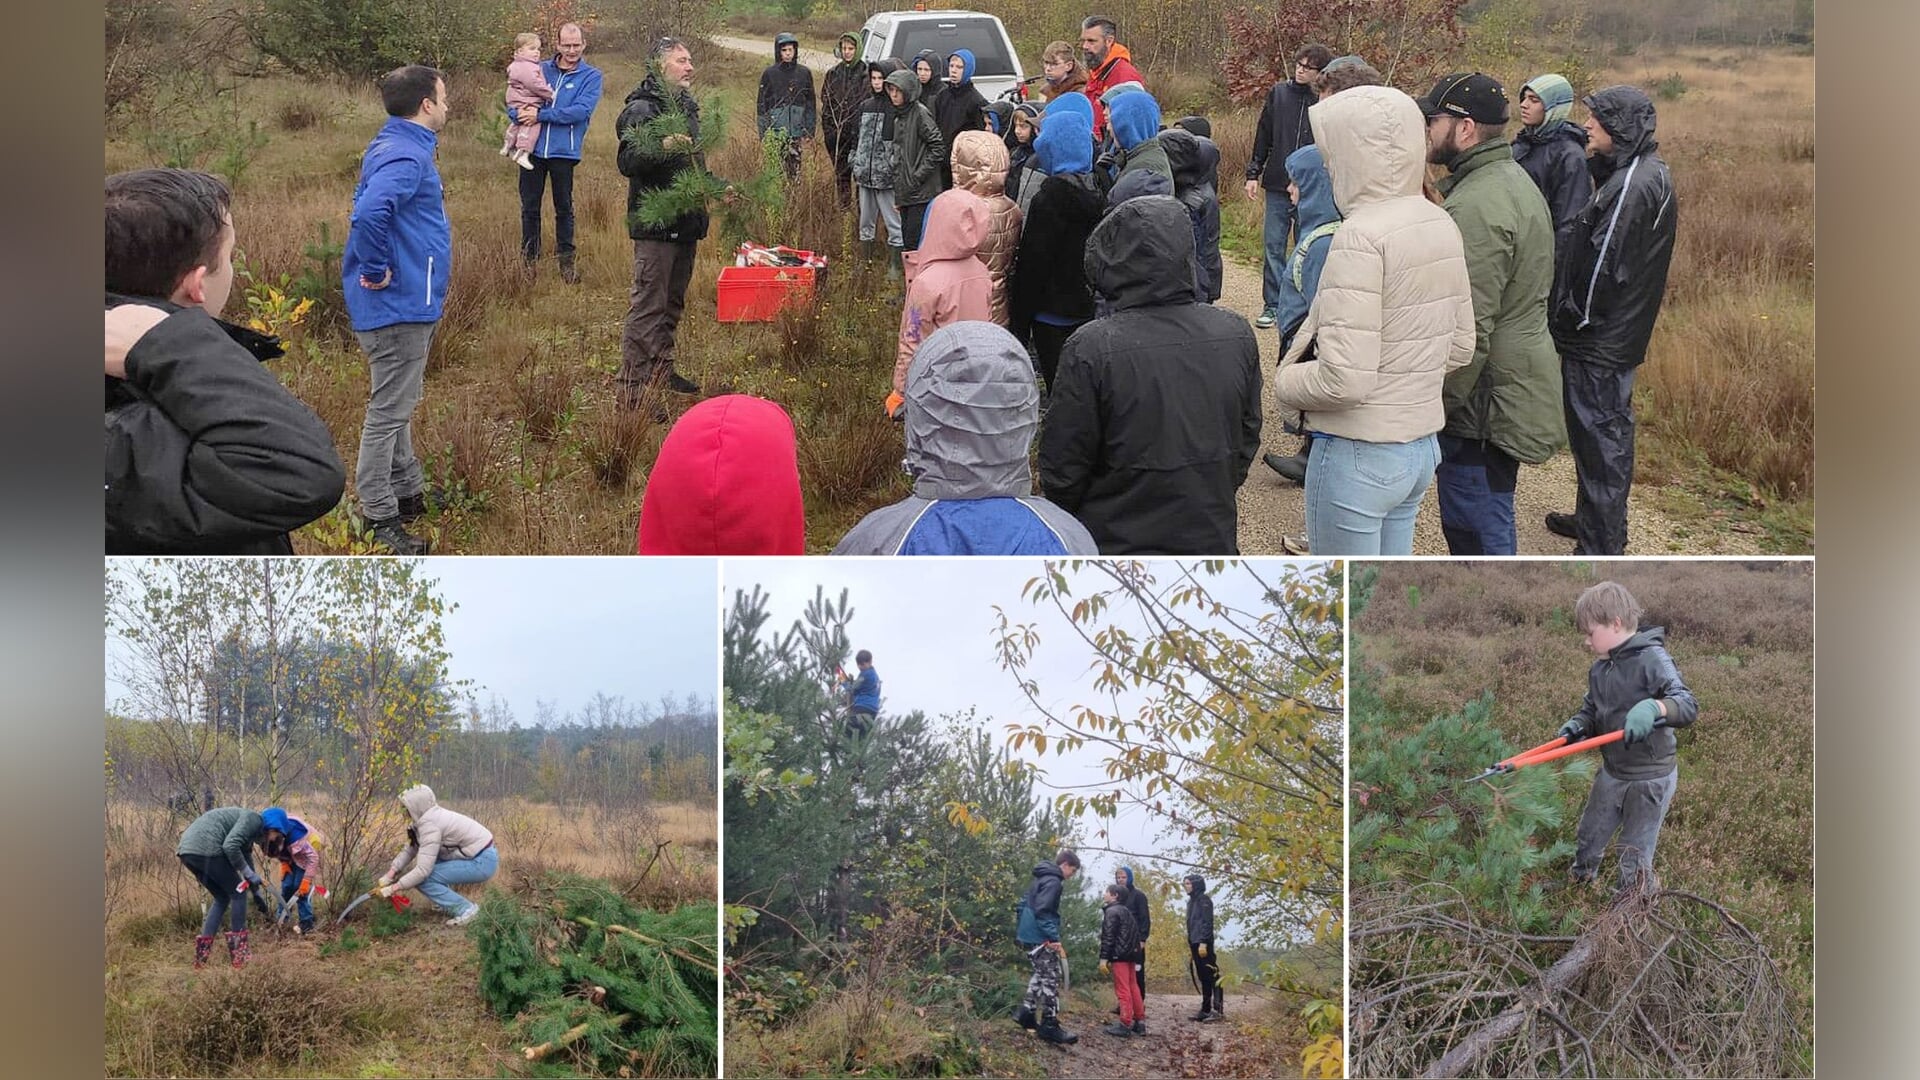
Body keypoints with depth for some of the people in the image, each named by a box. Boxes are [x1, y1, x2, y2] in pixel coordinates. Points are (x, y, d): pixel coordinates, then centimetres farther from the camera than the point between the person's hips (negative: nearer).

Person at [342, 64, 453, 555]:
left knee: (400, 404, 21)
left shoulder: (393, 147, 11)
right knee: (390, 411, -2)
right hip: (400, 304, -10)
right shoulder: (405, 157, -22)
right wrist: (376, 271, -26)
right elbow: (369, 213, -38)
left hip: (408, 303, 10)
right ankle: (380, 518, 6)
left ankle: (409, 493, 35)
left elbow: (369, 206, 25)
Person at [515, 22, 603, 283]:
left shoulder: (591, 76, -1)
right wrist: (521, 113, -17)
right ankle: (528, 259, 19)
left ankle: (566, 261, 22)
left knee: (564, 208, 10)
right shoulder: (540, 70, 7)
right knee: (529, 207, 8)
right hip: (532, 148, 2)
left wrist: (540, 115, -19)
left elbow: (581, 110, -15)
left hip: (564, 151, -2)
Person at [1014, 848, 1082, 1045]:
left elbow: (1023, 904, 22)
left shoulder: (1041, 878, 15)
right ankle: (1049, 1026, -3)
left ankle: (1026, 1012, 23)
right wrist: (1054, 937, -25)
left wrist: (1023, 928, 27)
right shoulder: (1053, 882, -15)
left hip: (1029, 936, 10)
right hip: (1041, 939, -10)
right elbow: (1042, 911, -24)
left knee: (1041, 975, 21)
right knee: (1051, 980, -5)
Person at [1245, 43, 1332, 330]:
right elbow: (1263, 135, 9)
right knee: (1273, 245, 3)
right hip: (1278, 186, 2)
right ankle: (1272, 305, 11)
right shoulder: (1279, 93, 3)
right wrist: (1253, 173, 5)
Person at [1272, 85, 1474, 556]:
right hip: (1422, 444, 8)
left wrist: (1285, 382, -8)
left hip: (1358, 453, -8)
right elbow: (1460, 347, 14)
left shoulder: (1361, 236, -21)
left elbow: (1343, 380, -26)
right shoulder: (1441, 225, 5)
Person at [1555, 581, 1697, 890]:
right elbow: (1591, 710, 15)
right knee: (1588, 839, 23)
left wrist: (1654, 707, -48)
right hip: (1612, 772, 7)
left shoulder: (1652, 659, -20)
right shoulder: (1599, 669, 3)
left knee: (1635, 859, 4)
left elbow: (1688, 706, -28)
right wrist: (1577, 726, -8)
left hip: (1650, 778, -7)